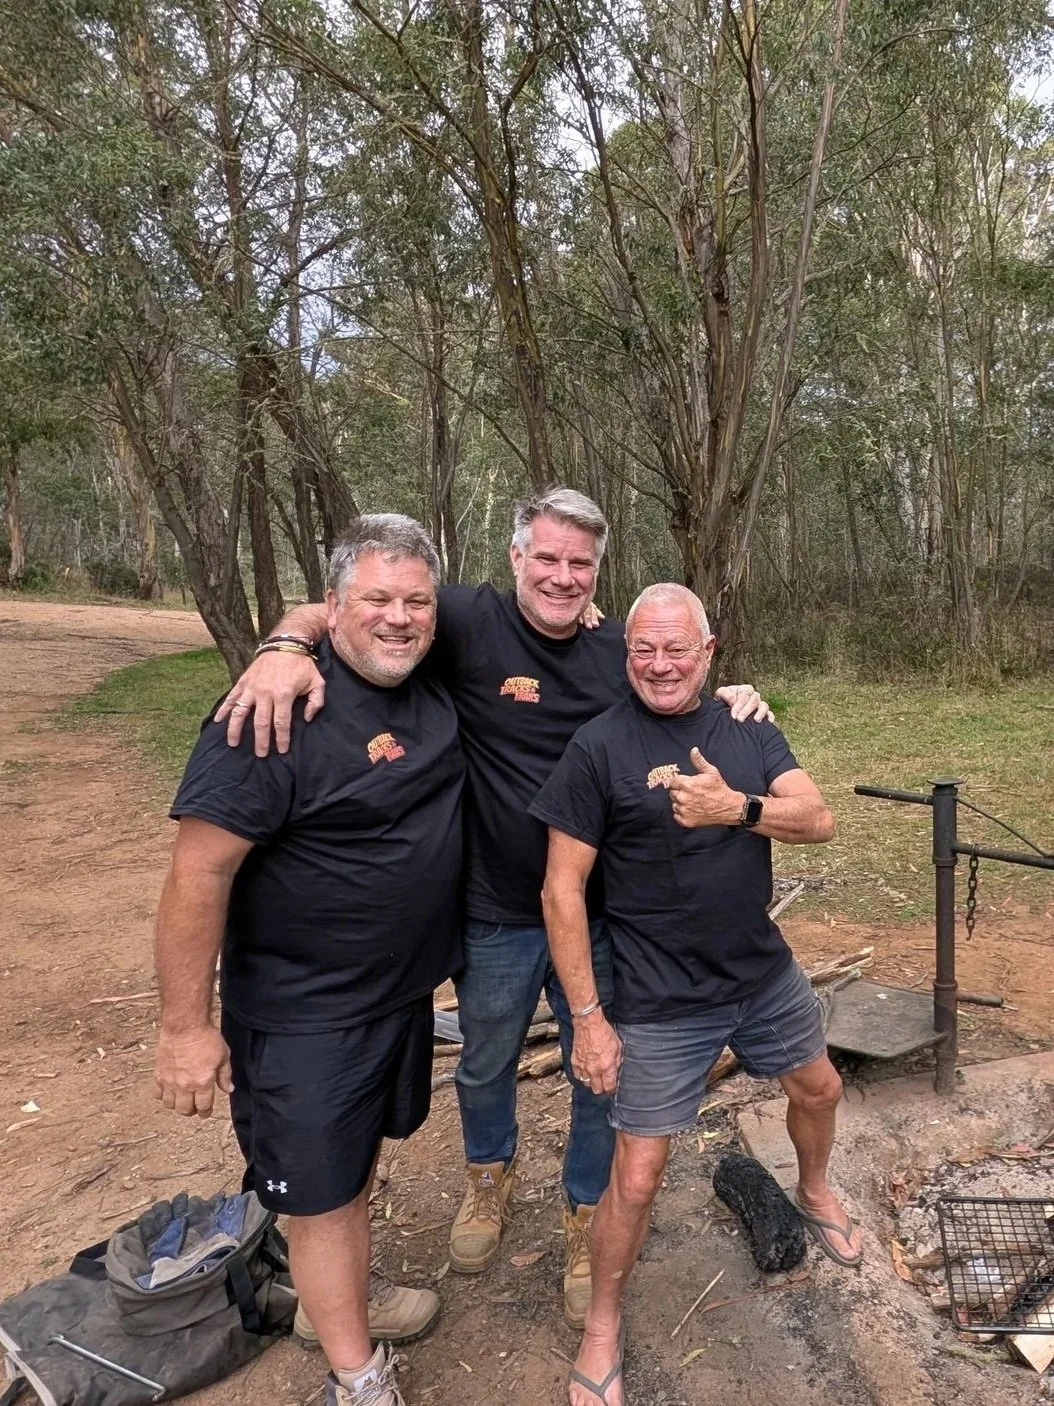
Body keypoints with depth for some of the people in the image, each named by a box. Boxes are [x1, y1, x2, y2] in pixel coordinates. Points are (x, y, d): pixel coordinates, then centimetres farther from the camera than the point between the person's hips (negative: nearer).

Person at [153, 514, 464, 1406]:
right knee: (323, 1192, 9)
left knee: (358, 1162, 25)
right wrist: (187, 1027, -20)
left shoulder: (435, 689, -3)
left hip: (403, 990, 7)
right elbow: (200, 871, -23)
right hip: (305, 1014, -7)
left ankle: (347, 1305, 49)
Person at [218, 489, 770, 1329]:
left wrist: (729, 703, -9)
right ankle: (491, 1176, 56)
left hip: (599, 916, 2)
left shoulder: (618, 653, -2)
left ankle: (586, 1216, 45)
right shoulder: (470, 622, -14)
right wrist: (288, 645, -36)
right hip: (496, 917, -1)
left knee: (600, 1075, 17)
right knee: (485, 1065, 24)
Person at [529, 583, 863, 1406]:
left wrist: (736, 808, -32)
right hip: (660, 1002, -5)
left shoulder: (747, 729, -1)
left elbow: (819, 820, -12)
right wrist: (587, 1016, -15)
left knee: (818, 1088, 26)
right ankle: (603, 1327, 28)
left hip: (766, 973, 6)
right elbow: (562, 891, -15)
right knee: (638, 1174, 1)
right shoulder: (598, 747, -16)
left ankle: (815, 1193, 60)